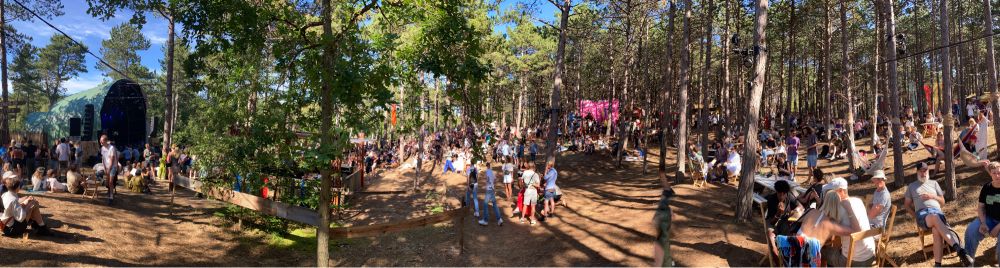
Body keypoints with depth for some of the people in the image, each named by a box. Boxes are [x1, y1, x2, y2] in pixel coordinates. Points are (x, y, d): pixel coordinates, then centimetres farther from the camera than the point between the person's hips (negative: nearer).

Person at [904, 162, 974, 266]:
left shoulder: (934, 183, 28)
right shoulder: (911, 186, 23)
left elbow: (942, 201, 25)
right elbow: (906, 204, 22)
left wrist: (932, 196, 5)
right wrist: (916, 216, 7)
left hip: (937, 211, 2)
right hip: (922, 213, -2)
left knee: (937, 230, -37)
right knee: (935, 218, -43)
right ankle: (959, 250, -54)